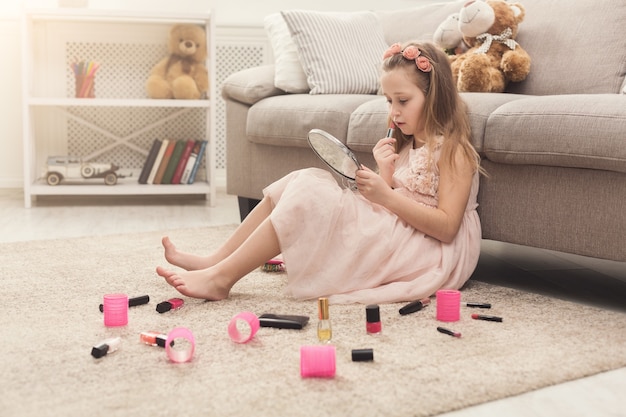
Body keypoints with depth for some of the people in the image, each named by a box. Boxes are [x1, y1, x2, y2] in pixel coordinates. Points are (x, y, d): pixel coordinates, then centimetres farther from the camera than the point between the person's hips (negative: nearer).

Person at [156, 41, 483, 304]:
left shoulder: (453, 149, -9)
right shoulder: (405, 143, 17)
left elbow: (447, 227, -18)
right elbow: (384, 208, 9)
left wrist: (386, 196, -25)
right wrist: (384, 173, -10)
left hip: (429, 250, -9)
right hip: (389, 236, 9)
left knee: (312, 196, -22)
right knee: (304, 181, 0)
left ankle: (221, 277, -21)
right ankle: (215, 262, -5)